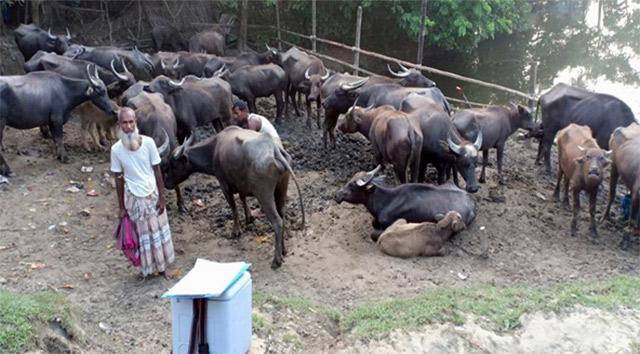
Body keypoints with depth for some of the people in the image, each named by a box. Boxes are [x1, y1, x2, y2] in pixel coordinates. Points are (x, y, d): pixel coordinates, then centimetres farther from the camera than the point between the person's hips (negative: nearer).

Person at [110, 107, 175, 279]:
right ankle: (146, 269, 27)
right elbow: (119, 179, -3)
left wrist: (162, 197, -6)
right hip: (134, 198, 0)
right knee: (141, 235, 10)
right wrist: (122, 207, 0)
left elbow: (157, 171, -6)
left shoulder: (148, 142, -14)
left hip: (153, 195, 1)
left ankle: (162, 267, 28)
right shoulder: (116, 149, -12)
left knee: (158, 231, 11)